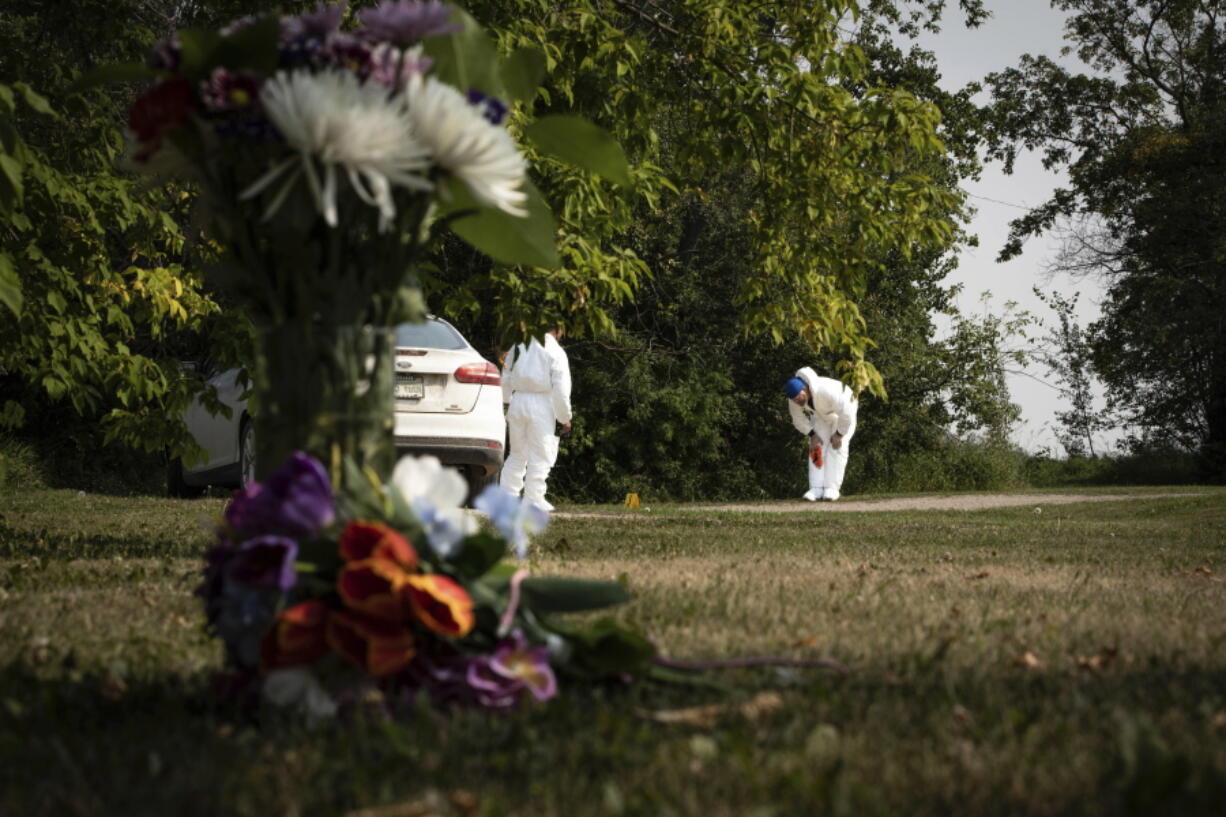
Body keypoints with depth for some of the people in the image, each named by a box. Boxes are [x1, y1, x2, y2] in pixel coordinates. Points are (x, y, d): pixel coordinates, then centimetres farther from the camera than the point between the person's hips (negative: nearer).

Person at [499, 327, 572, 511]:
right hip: (541, 405, -5)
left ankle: (507, 494, 14)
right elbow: (561, 388, -10)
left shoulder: (519, 346, 9)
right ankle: (533, 498, 0)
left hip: (518, 402, 5)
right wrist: (565, 418, -3)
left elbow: (506, 377, 16)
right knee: (540, 454, 1)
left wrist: (507, 401, 26)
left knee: (517, 452, 16)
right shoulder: (556, 352, -7)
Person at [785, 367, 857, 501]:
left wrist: (839, 434, -29)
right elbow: (799, 419, -6)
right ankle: (816, 489, -13)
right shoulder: (794, 399, -24)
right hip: (822, 415, 5)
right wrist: (812, 435, -15)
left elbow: (846, 413, -39)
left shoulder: (826, 391, -44)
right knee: (817, 447, -9)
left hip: (845, 407, -5)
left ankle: (831, 489, -17)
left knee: (837, 448, -17)